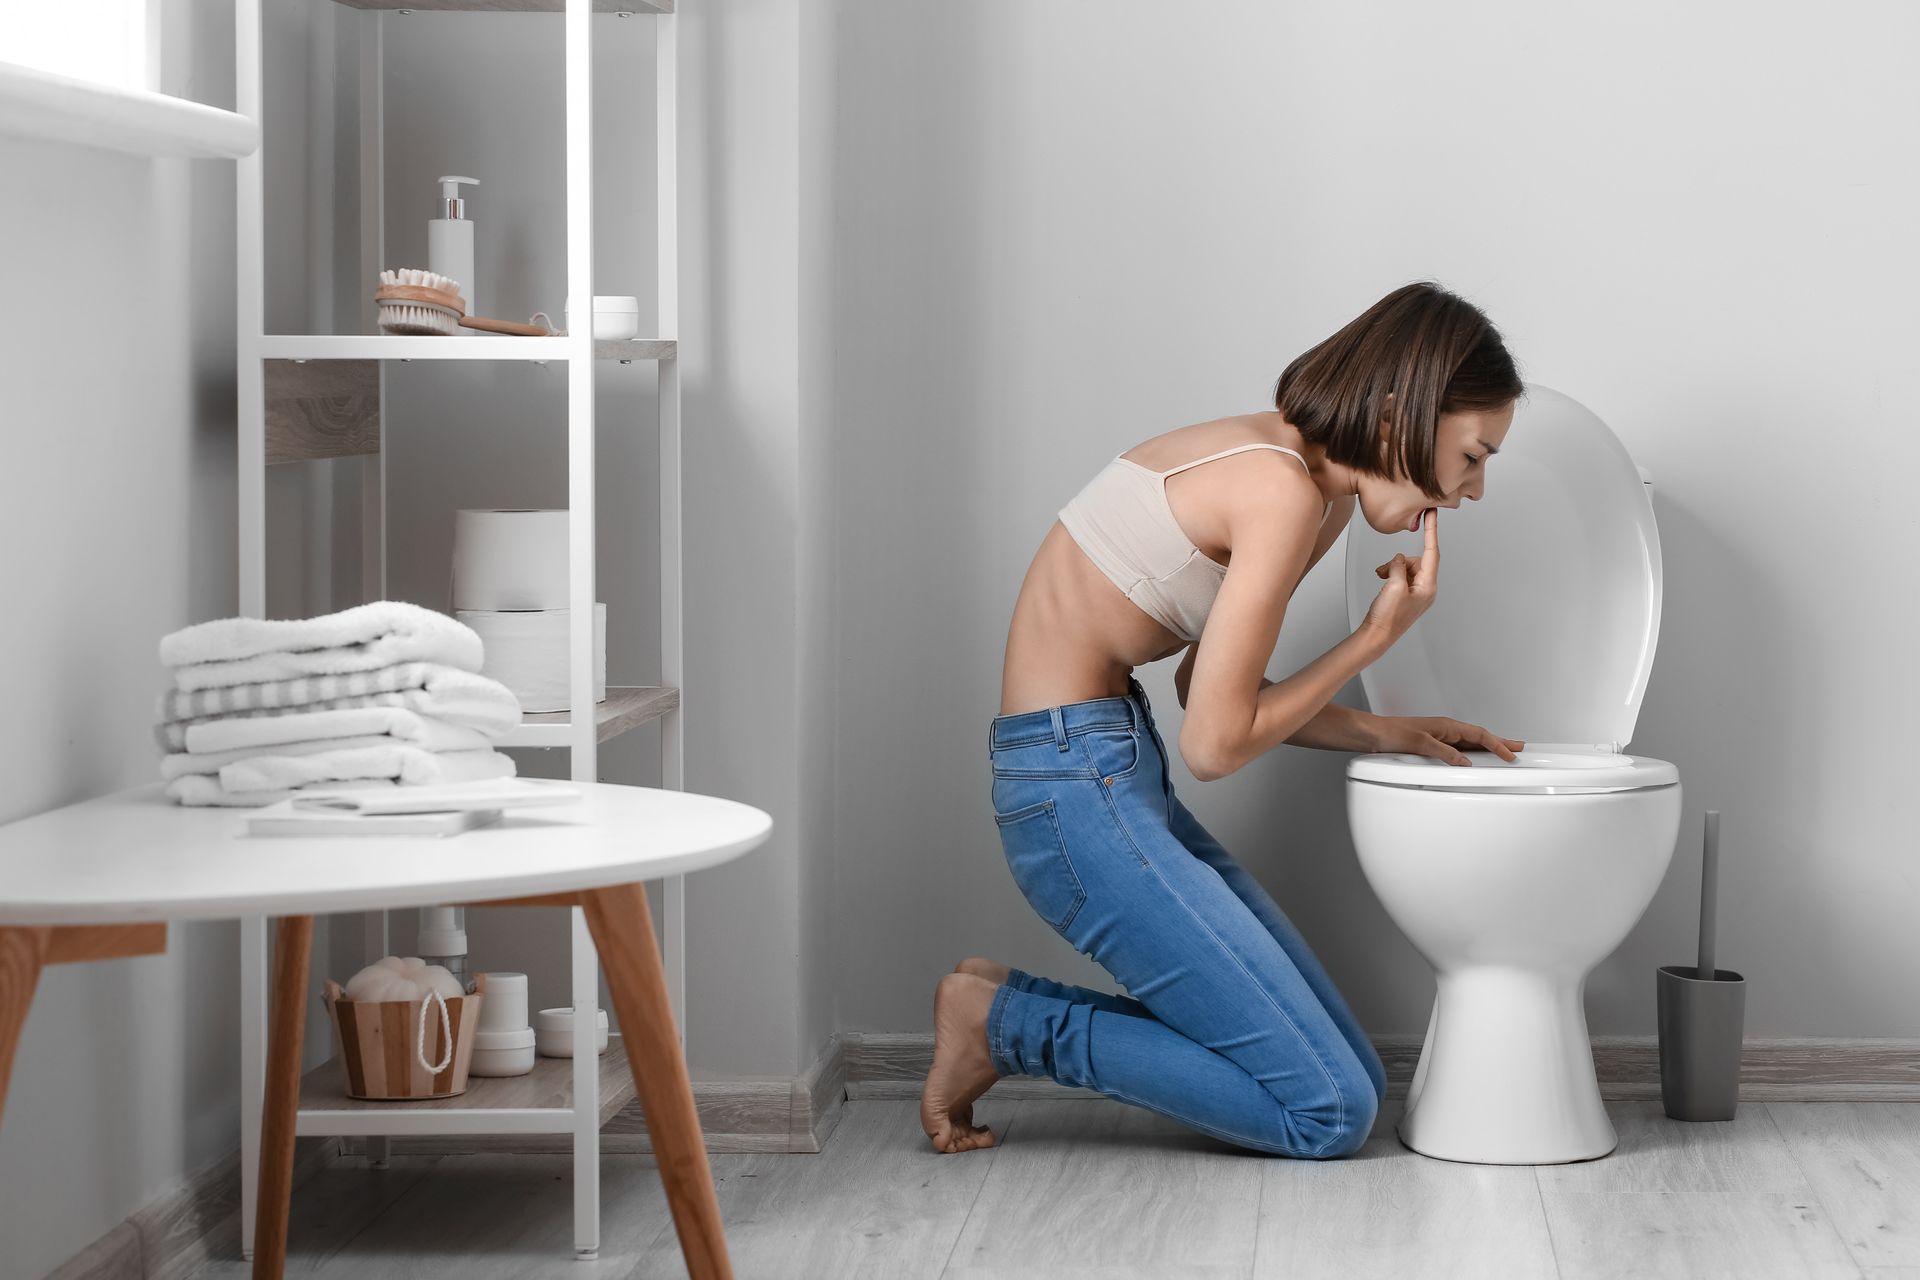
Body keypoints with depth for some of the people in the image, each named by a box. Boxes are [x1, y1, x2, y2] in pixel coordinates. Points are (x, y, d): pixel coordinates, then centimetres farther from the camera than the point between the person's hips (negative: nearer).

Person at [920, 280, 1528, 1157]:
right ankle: (1004, 1022, -2)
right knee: (1330, 1113, -10)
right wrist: (1377, 636, -8)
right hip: (1076, 783, -10)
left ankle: (1009, 1013, 10)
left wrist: (1384, 734, 10)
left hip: (1116, 775, 10)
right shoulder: (1286, 493, -20)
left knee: (1351, 1078, 8)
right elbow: (1214, 745, -18)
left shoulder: (1309, 481, 10)